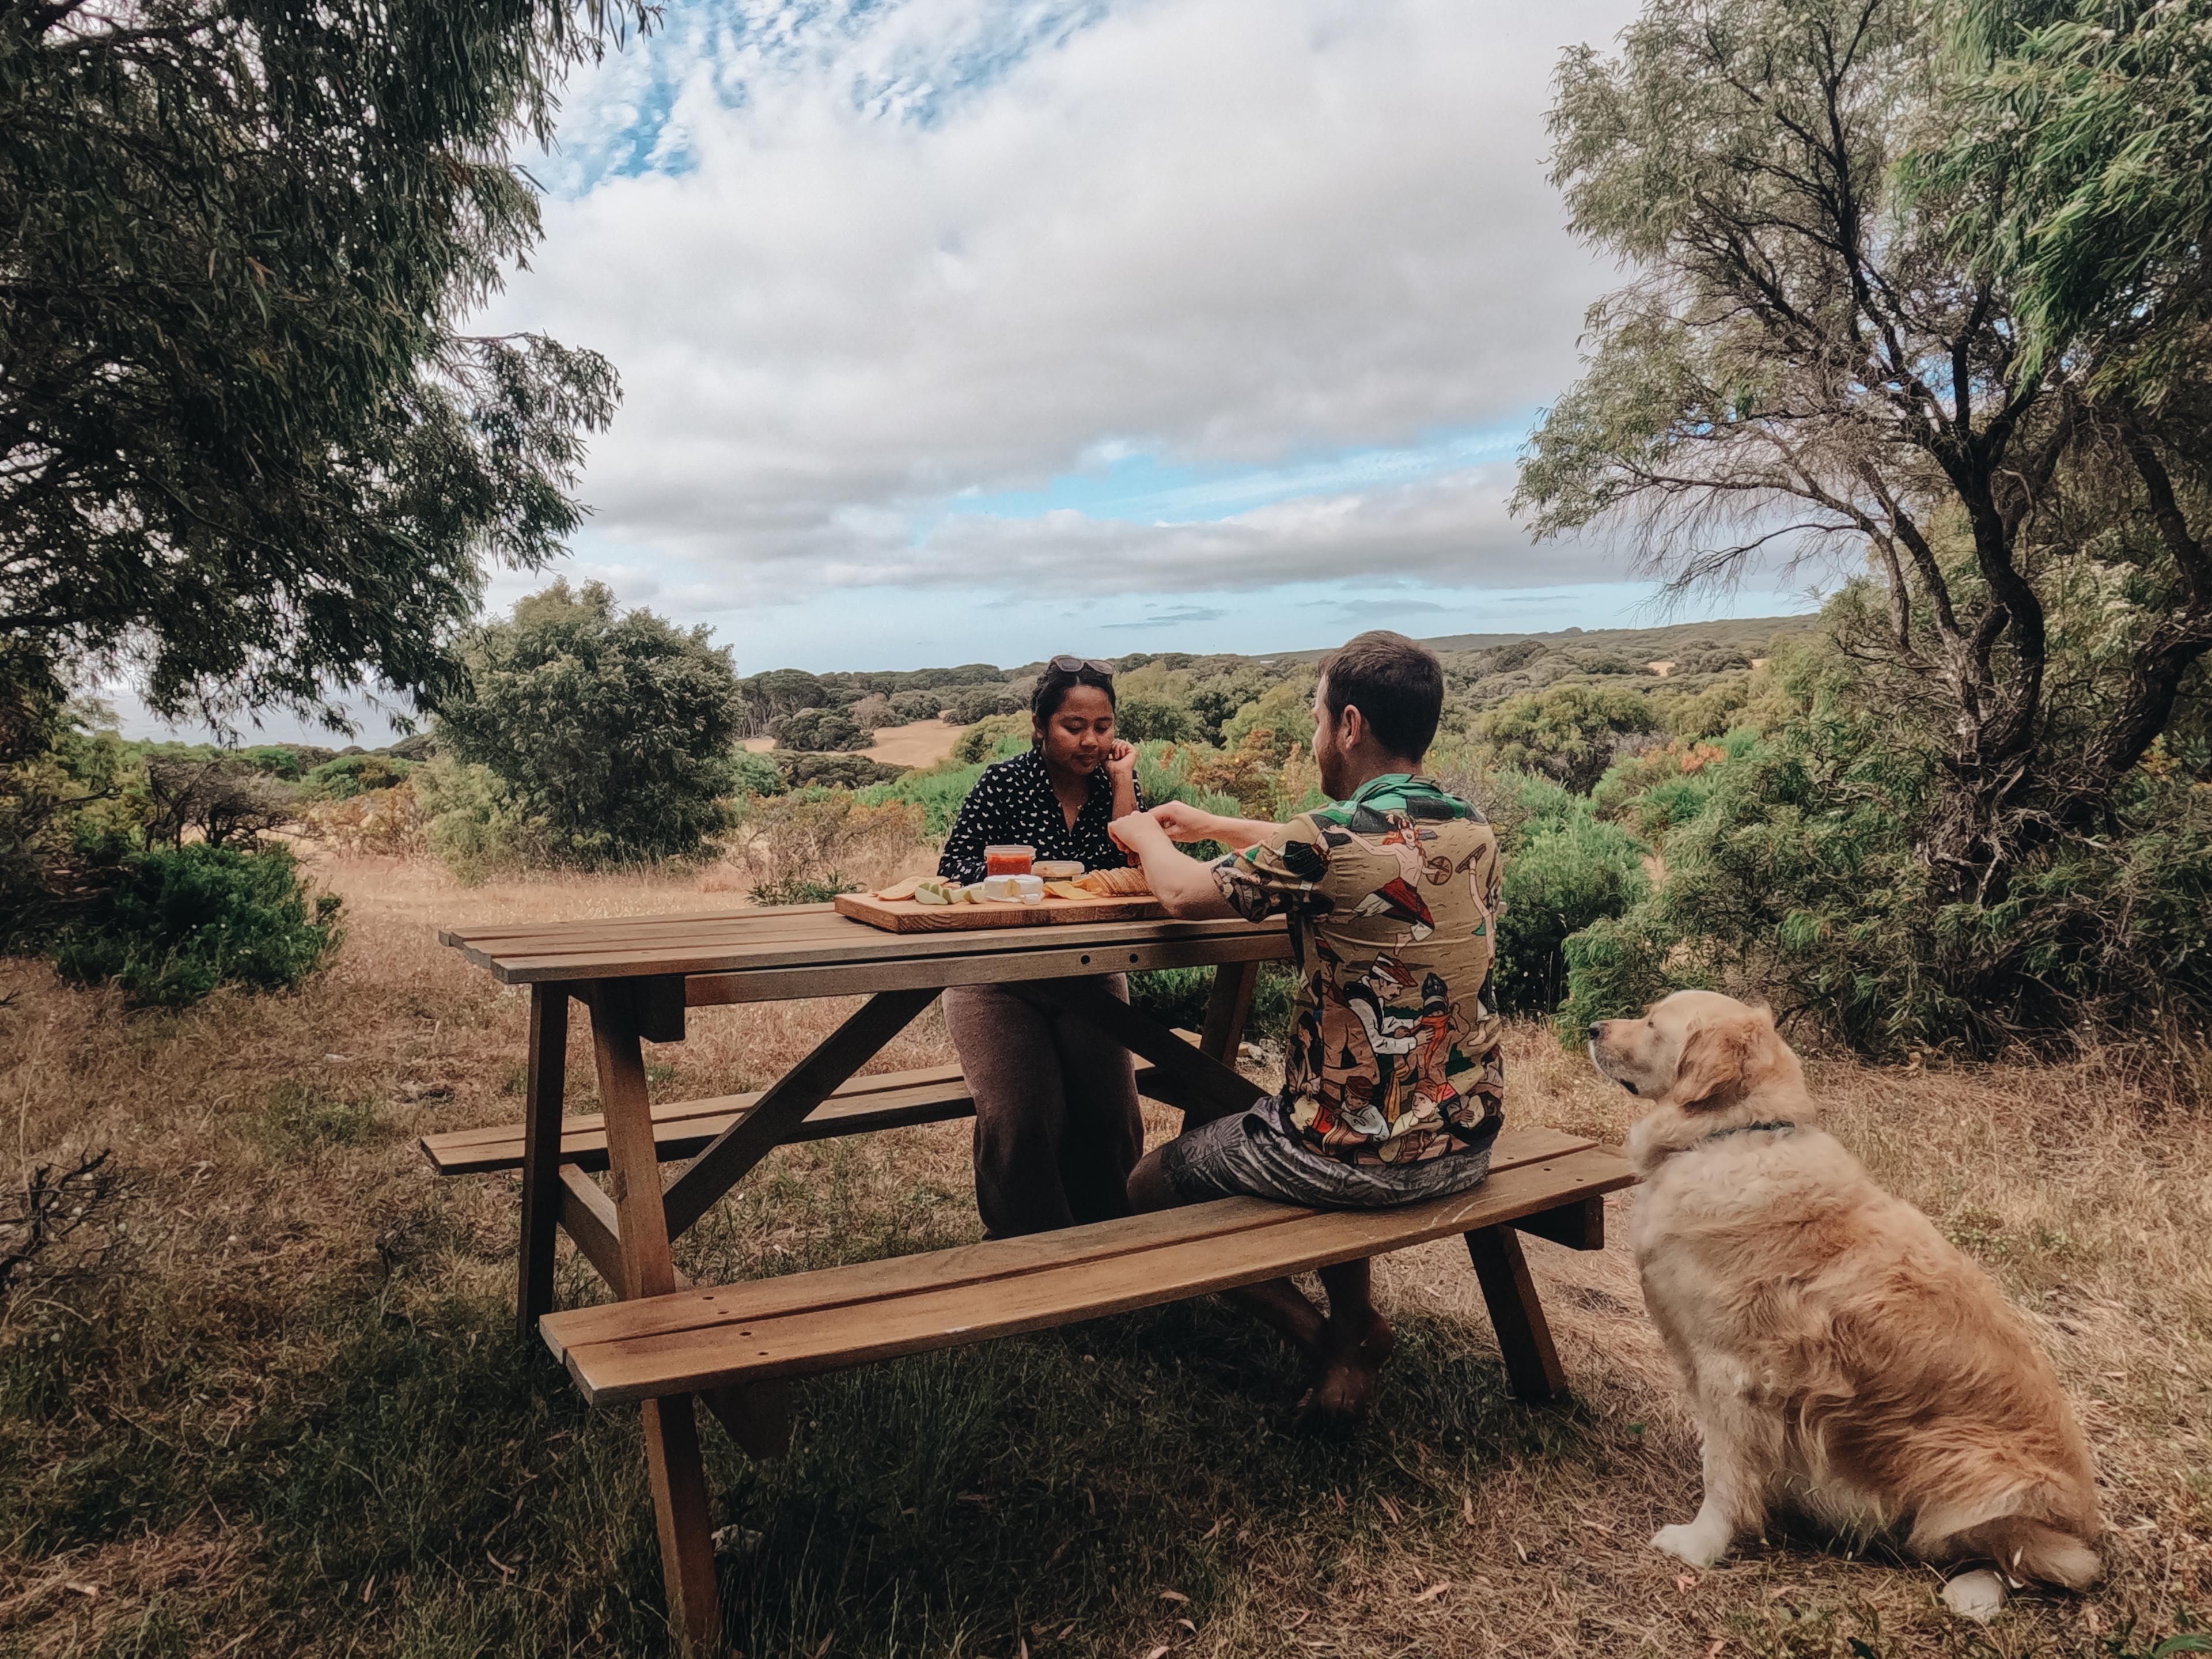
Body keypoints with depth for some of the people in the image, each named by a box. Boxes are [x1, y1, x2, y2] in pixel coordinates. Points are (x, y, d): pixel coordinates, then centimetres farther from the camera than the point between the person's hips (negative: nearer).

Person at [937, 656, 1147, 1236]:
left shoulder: (1113, 782, 2)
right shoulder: (1004, 783, -7)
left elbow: (1133, 874, -11)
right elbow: (953, 873, -8)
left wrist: (1123, 781, -12)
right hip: (999, 978, -2)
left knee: (1111, 1116, -15)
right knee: (1022, 1121, -21)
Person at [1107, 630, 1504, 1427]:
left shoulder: (1332, 839, -21)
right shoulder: (1472, 829, 1)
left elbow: (1184, 892, -6)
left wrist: (1143, 833, 15)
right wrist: (1213, 825, 24)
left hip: (1357, 1156, -7)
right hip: (1466, 1146, 7)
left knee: (1151, 1187, 15)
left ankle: (1332, 1339, 9)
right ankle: (1353, 1331, 24)